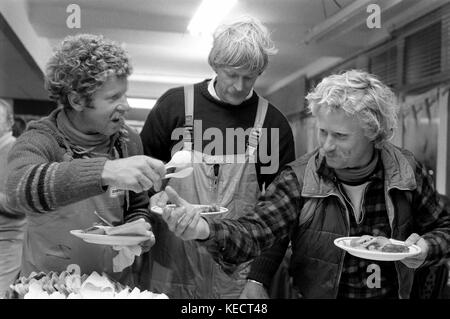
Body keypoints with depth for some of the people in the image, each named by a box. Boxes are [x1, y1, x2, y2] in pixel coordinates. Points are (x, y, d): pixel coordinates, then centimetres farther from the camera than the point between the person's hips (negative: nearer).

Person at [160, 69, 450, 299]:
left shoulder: (408, 171, -11)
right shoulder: (299, 179, -18)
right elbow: (254, 231, -27)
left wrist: (426, 247, -19)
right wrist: (207, 230, -46)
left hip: (395, 293, 2)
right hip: (314, 293, -1)